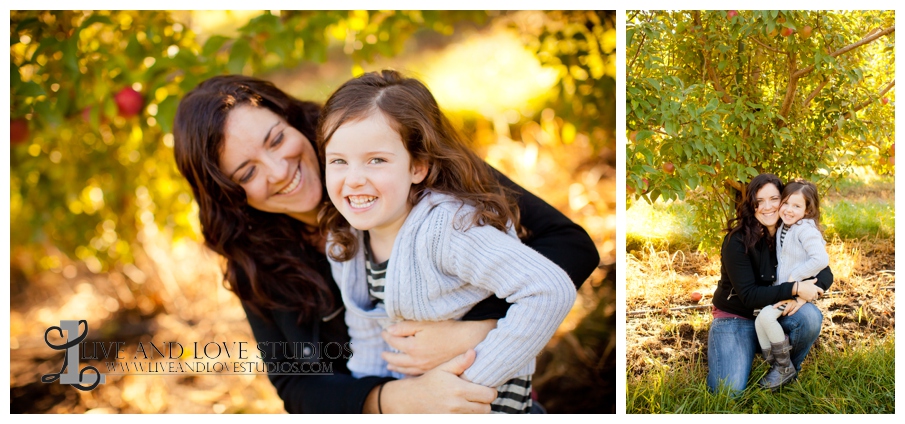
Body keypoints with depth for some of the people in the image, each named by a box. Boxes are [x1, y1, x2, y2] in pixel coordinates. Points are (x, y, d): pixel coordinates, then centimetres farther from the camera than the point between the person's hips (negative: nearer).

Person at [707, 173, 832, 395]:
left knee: (811, 317, -29)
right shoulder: (738, 241, -20)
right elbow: (748, 295, -23)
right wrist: (794, 289, -30)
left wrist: (803, 295, -28)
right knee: (729, 391, -21)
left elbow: (825, 273, -7)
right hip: (736, 317, -4)